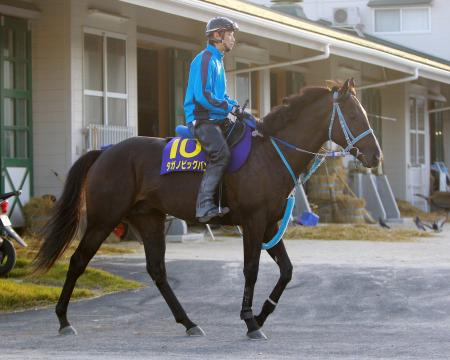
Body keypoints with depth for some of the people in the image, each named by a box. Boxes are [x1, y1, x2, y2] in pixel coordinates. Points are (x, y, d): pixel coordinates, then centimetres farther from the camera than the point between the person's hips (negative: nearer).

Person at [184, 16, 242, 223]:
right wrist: (229, 107, -17)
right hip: (203, 119, -10)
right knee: (222, 154, -27)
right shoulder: (205, 59, -11)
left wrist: (235, 106, 8)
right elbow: (203, 96, -20)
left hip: (216, 120, 10)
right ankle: (205, 206, -30)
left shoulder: (217, 61, 21)